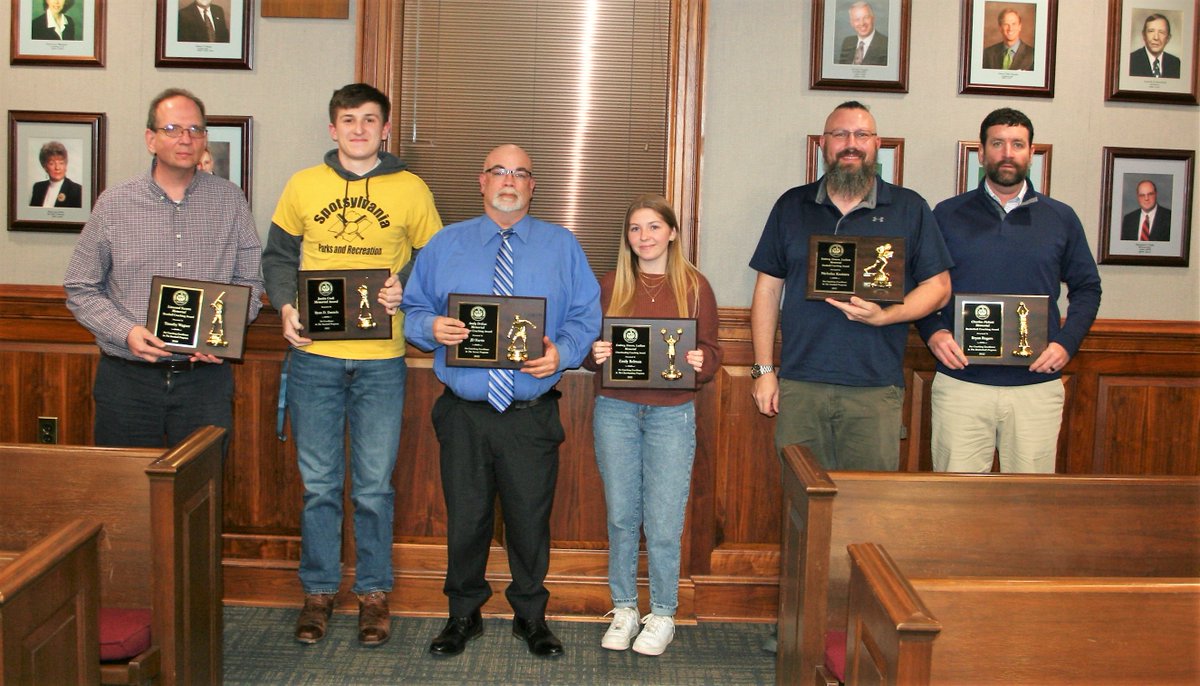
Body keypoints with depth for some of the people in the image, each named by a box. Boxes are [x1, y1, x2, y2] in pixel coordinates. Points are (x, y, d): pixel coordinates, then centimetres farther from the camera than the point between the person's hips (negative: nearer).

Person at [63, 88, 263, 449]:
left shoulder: (230, 201, 5)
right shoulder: (114, 203, 3)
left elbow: (250, 281, 8)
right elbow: (80, 289, 5)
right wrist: (126, 333, -11)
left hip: (205, 377, 0)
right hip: (128, 378, 0)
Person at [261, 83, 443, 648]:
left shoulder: (411, 190, 4)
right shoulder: (304, 185, 8)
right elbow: (278, 255, 14)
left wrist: (404, 287, -10)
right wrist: (286, 305, -2)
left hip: (380, 361, -1)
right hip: (314, 356, 1)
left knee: (374, 485, 6)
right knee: (318, 483, 9)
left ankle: (374, 592, 21)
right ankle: (318, 590, 23)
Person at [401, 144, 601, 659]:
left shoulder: (562, 246, 7)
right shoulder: (445, 245, 10)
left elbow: (586, 318, 3)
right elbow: (412, 309, 9)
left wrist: (560, 353, -16)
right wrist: (431, 327, -13)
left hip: (532, 416, -1)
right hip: (464, 413, 1)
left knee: (530, 518, 7)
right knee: (465, 518, 9)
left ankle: (531, 616, 27)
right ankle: (463, 614, 29)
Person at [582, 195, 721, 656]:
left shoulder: (695, 286, 3)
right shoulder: (609, 286, 7)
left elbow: (711, 352, 5)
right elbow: (588, 346, 11)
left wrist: (700, 363, -16)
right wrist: (596, 355, -11)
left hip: (671, 414, -2)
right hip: (615, 410, 2)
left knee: (663, 522, -1)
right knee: (621, 516, 8)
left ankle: (663, 615, 16)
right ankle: (624, 608, 23)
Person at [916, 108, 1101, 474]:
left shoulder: (1061, 218, 11)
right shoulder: (948, 215, 7)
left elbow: (1086, 287, 15)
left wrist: (1067, 342, -1)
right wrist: (933, 332, -9)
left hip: (1038, 385, 1)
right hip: (960, 381, -1)